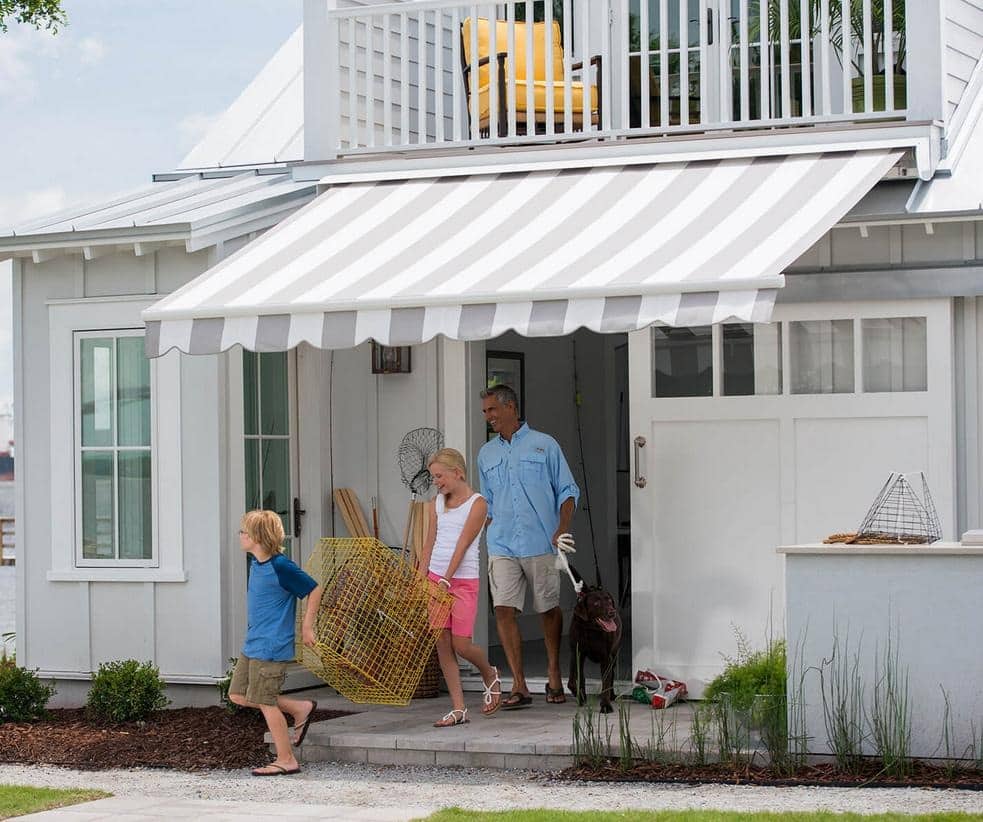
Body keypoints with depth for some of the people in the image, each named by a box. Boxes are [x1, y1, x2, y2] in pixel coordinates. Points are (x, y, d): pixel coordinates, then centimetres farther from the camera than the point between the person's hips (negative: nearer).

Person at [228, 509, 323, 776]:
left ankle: (286, 761, 9)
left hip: (271, 647, -10)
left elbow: (314, 589, -13)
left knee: (265, 702, -3)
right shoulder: (255, 563, 7)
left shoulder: (280, 567, -19)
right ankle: (300, 708, 21)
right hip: (252, 644, 10)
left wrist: (307, 627, -8)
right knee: (238, 695, 12)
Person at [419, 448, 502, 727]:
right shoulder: (437, 503, 12)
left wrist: (447, 580, -19)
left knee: (461, 644, -8)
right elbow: (430, 544, 13)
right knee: (442, 644, 1)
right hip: (435, 579, 5)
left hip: (463, 581, -5)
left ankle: (490, 675, 24)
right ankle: (458, 709, 5)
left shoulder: (477, 504, -5)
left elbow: (462, 545, -12)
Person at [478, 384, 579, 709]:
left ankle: (555, 679, 23)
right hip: (502, 548, 3)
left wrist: (562, 529, -10)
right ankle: (519, 686, -7)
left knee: (549, 610, 7)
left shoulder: (544, 445, 2)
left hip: (540, 545, -3)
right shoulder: (486, 454, 14)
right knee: (504, 610, -9)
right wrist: (490, 540, 14)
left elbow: (567, 491, 3)